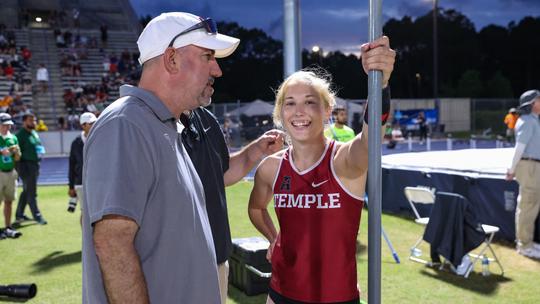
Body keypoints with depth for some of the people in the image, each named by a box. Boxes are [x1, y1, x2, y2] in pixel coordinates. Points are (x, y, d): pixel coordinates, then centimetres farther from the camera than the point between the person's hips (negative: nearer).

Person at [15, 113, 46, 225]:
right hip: (26, 165, -9)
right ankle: (37, 216, 0)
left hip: (35, 164, 9)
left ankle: (19, 215, 26)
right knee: (31, 192, -5)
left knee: (27, 191, 16)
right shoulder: (20, 134, -11)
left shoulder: (34, 133, 15)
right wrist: (20, 168, -19)